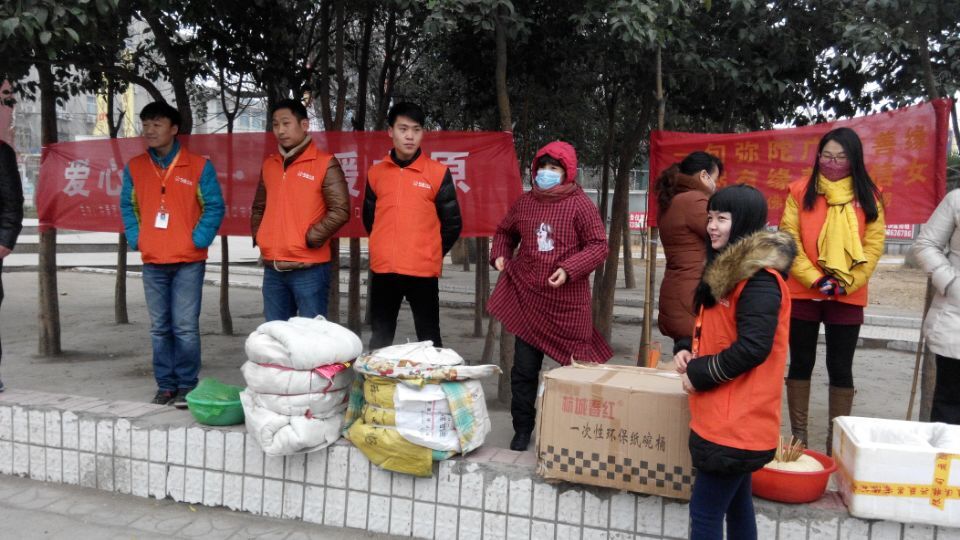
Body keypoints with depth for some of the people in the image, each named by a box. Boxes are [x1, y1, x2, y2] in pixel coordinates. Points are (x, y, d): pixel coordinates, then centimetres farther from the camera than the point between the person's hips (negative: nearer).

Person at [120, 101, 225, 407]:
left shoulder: (199, 166, -2)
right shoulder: (134, 168, 9)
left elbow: (214, 207, -2)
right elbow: (128, 206, 16)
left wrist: (198, 240, -9)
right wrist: (135, 239, 4)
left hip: (188, 261, -4)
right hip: (152, 262, 4)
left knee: (185, 327, -5)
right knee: (159, 328, 8)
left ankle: (187, 385, 7)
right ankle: (165, 385, 18)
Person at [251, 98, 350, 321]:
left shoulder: (325, 163, -6)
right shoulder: (269, 164, 13)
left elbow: (340, 211, -12)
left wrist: (309, 239, -13)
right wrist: (259, 239, 9)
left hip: (309, 268, -6)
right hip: (273, 268, 6)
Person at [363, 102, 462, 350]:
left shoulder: (438, 172, -1)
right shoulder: (376, 173, 8)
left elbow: (452, 224, 3)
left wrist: (430, 255, 8)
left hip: (423, 270, -3)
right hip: (383, 269, 3)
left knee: (429, 341, 5)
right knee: (379, 340, 11)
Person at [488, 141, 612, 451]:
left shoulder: (580, 204, -5)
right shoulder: (524, 202, 9)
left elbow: (599, 246, -7)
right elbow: (505, 232, 25)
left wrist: (569, 269, -19)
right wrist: (500, 255, 5)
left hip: (567, 303, -3)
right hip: (528, 298, 4)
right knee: (524, 368, 7)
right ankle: (523, 429, 22)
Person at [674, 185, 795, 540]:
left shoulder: (760, 278, -19)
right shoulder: (730, 268, 12)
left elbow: (752, 348, -26)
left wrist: (698, 374, -15)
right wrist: (693, 355, 2)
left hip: (735, 422, -10)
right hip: (733, 419, 10)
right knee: (736, 506, 19)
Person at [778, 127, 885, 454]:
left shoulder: (869, 195, 3)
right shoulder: (800, 191, 0)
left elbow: (874, 245, 0)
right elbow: (789, 240, -5)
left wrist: (847, 284, -11)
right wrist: (815, 279, -14)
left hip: (848, 298, 1)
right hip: (803, 293, 0)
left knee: (840, 369, 7)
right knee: (801, 364, 9)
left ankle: (836, 441, 19)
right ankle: (798, 436, 21)